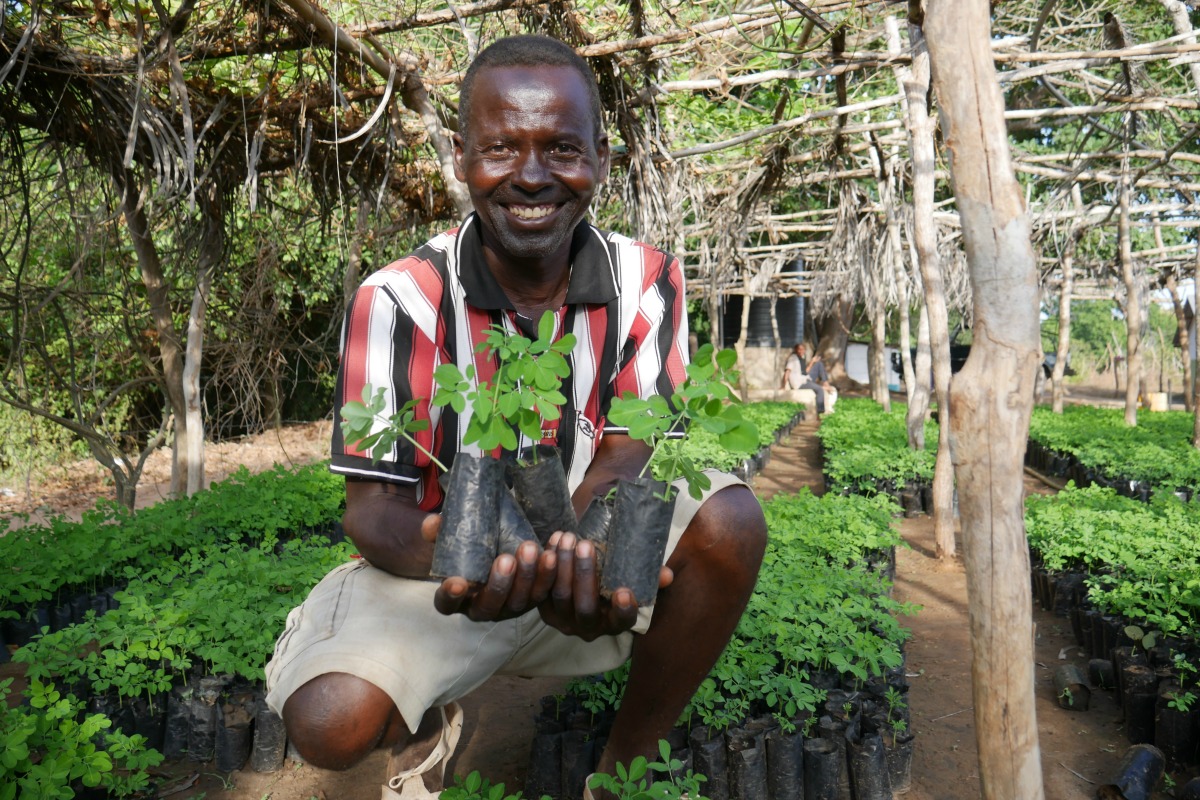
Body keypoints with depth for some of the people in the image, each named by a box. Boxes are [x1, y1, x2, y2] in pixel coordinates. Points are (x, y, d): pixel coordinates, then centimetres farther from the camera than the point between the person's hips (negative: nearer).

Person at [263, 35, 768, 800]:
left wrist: (581, 547, -38)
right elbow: (373, 504, -16)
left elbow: (626, 453, -14)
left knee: (729, 521, -26)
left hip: (594, 560, 2)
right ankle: (425, 724, 14)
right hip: (445, 568, -1)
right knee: (329, 721, -27)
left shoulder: (646, 279, -9)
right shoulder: (399, 300, -15)